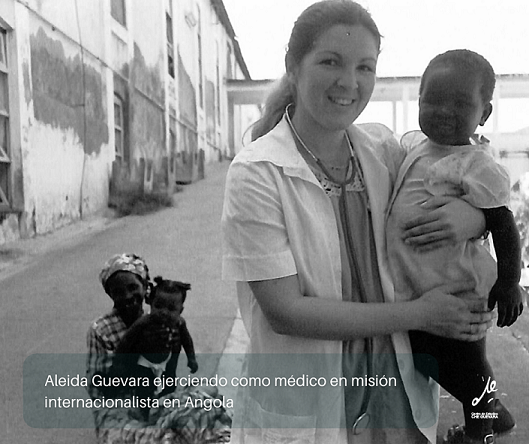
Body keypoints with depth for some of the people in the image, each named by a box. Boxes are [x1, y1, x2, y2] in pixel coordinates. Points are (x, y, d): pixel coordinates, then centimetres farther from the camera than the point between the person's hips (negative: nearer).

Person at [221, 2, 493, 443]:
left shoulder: (383, 149, -3)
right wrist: (419, 314, -16)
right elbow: (285, 313, -19)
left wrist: (474, 215, -13)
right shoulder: (255, 173, -16)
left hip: (396, 380, 4)